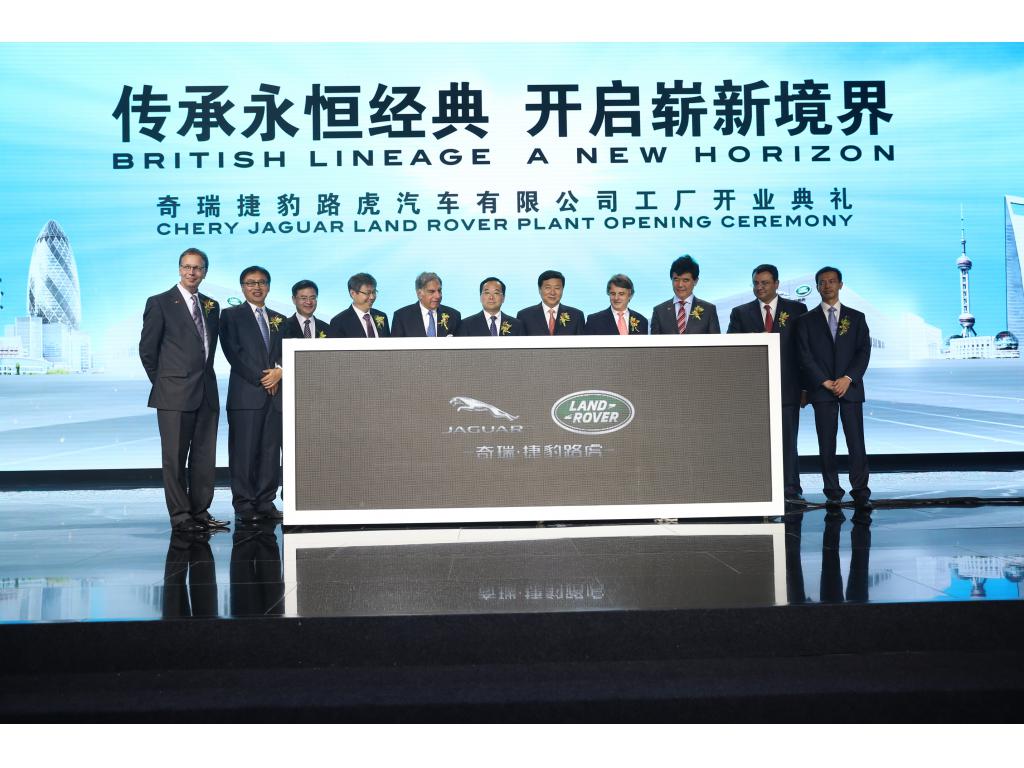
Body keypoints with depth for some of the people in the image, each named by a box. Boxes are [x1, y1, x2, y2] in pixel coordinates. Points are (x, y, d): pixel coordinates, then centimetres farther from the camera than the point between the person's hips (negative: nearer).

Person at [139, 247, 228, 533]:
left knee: (204, 456, 7)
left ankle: (201, 512, 15)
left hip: (206, 393, 5)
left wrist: (205, 376, 12)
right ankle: (180, 516, 5)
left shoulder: (211, 306, 14)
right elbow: (147, 349, -1)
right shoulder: (160, 303, -3)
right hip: (175, 394, -5)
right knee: (175, 458, 0)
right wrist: (163, 383, 2)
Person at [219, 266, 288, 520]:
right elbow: (233, 352, -5)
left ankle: (265, 502, 8)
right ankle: (244, 504, 2)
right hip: (246, 393, -4)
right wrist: (261, 379, -11)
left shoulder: (279, 320, 20)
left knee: (271, 451, 3)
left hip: (275, 394, 4)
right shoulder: (231, 315, 6)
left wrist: (279, 372, -8)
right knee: (244, 451, -4)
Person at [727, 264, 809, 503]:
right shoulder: (740, 313, 11)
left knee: (788, 441, -1)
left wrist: (806, 386, 1)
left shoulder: (796, 310, 8)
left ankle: (791, 490, 2)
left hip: (787, 386, -1)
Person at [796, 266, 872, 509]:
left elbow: (864, 351, 3)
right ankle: (833, 493, 4)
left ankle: (861, 492, -2)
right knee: (826, 444, 0)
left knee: (856, 441, -4)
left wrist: (848, 378, -11)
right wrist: (825, 382, -10)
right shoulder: (807, 320, 9)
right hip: (821, 389, 0)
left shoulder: (856, 317, 11)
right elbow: (805, 357, 0)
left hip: (850, 387, 0)